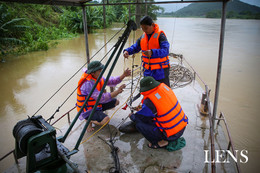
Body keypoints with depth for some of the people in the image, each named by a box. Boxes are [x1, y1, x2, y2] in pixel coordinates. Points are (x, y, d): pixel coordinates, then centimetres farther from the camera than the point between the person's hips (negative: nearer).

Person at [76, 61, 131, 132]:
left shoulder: (98, 77, -2)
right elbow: (101, 98, -32)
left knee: (116, 102, 11)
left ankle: (98, 113, 10)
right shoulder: (88, 83, -29)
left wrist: (123, 75, -14)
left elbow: (111, 81, -2)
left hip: (96, 104, 9)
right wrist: (117, 92, -31)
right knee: (106, 120, -32)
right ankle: (90, 120, -2)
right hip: (87, 110, -9)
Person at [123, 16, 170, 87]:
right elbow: (135, 47, 10)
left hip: (160, 71, -6)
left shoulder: (160, 35, -15)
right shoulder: (143, 36, 5)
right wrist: (127, 51, -12)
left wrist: (152, 52, -45)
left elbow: (165, 51, -28)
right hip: (148, 71, 6)